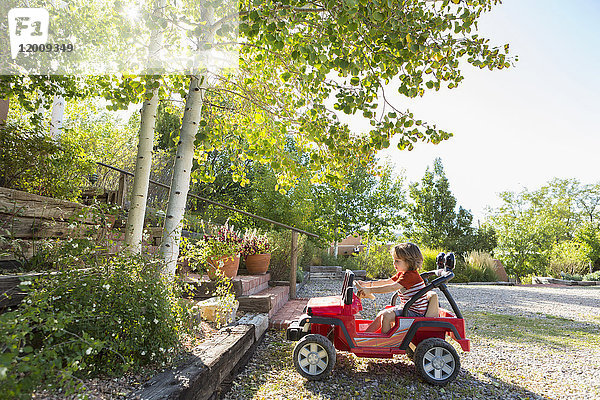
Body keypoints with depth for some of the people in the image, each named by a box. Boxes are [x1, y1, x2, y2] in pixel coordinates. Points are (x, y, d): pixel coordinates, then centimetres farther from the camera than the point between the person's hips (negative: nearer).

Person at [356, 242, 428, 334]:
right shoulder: (401, 274, 8)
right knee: (381, 314, 9)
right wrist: (368, 284, 0)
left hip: (416, 312, -10)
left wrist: (370, 290, -34)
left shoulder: (411, 275, -24)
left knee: (386, 316, -20)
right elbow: (386, 282, 10)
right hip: (405, 307, 10)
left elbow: (391, 288, -31)